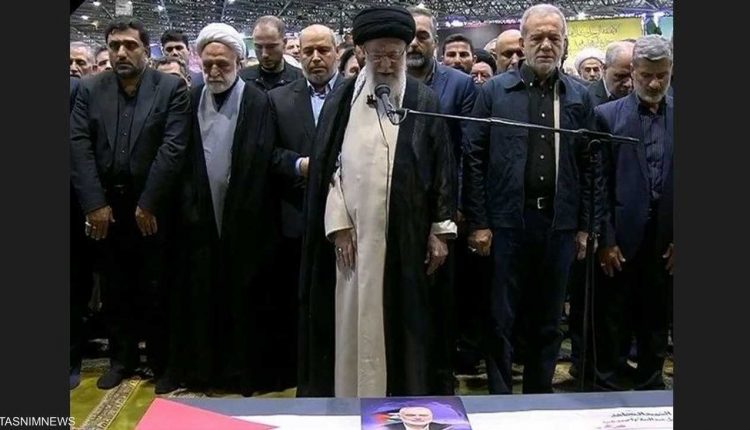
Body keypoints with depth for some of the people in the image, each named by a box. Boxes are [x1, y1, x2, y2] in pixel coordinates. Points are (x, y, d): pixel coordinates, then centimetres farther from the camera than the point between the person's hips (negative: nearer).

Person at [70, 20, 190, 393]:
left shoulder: (171, 88, -4)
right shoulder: (90, 89, 6)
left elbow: (173, 148, -11)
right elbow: (79, 147, -1)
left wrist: (147, 204, -13)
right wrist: (94, 204, -10)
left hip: (152, 207, -3)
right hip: (105, 206, 3)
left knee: (156, 290, 5)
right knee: (115, 289, 13)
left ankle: (161, 362, 21)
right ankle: (121, 357, 29)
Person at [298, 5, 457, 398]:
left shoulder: (425, 102, 4)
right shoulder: (342, 100, 4)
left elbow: (441, 168, 4)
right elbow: (327, 165, 2)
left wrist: (441, 229, -1)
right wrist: (338, 224, -6)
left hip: (407, 234, 0)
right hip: (353, 232, 0)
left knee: (404, 321, 8)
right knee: (353, 320, 5)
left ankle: (405, 398, 22)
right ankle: (353, 396, 19)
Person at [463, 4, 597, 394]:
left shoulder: (578, 97, 8)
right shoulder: (494, 91, 0)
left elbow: (586, 166, 8)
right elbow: (474, 159, -3)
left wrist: (583, 227, 5)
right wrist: (477, 223, -8)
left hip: (559, 223, 3)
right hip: (507, 220, -2)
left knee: (547, 320, 14)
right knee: (501, 319, 6)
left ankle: (539, 396, 29)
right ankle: (500, 398, 22)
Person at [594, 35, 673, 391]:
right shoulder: (607, 115, -1)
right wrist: (605, 240, -8)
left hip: (665, 241, 3)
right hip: (621, 238, -2)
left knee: (656, 320, 14)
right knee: (610, 319, 8)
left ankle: (650, 384, 31)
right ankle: (608, 386, 23)